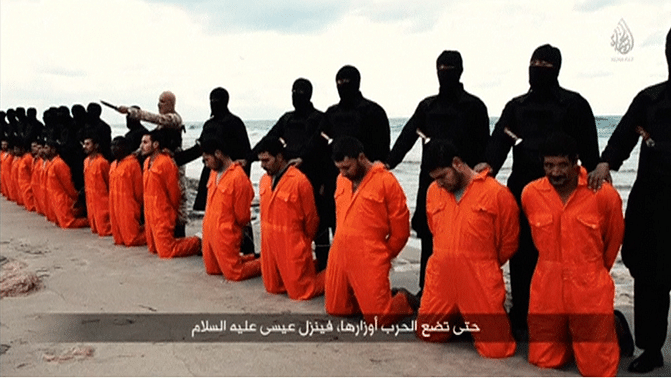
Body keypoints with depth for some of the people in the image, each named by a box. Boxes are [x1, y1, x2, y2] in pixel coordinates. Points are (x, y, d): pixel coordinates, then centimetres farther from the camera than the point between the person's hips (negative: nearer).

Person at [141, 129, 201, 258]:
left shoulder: (166, 163, -18)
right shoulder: (147, 162, 8)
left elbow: (174, 191, -13)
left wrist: (172, 213, -2)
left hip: (163, 215, -9)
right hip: (150, 214, 9)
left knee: (166, 252, -7)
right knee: (153, 248, 15)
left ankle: (197, 243, 9)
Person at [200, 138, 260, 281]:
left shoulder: (238, 177, -20)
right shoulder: (214, 173, 6)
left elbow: (242, 214, -14)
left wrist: (228, 227, 2)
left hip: (226, 235, -9)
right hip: (209, 231, 9)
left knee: (234, 274, -2)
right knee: (212, 269, 18)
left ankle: (262, 264, 20)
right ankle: (251, 258, 30)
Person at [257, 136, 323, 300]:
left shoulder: (299, 181, -19)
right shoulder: (264, 180, 2)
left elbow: (311, 218, -9)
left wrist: (304, 242, 4)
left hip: (293, 248, -7)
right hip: (269, 246, 7)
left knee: (300, 292, 1)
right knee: (272, 288, 17)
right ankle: (308, 267, 33)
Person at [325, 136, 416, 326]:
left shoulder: (386, 181, -8)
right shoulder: (342, 180, 9)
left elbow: (400, 231, -4)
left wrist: (382, 256, 5)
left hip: (369, 261, -6)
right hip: (339, 257, 7)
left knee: (378, 319, -7)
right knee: (335, 309, 14)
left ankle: (404, 300, 24)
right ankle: (382, 296, 31)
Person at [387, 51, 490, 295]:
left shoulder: (474, 106, 3)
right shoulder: (427, 106, 14)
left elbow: (482, 148, 0)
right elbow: (408, 136, 4)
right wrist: (389, 162, -9)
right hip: (430, 180, 4)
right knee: (428, 234, 6)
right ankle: (426, 289, 16)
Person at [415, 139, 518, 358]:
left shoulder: (497, 193, -9)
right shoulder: (433, 191, 5)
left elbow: (509, 244, 1)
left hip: (481, 284, -4)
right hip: (440, 281, 5)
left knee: (496, 349, -4)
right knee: (426, 334, 13)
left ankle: (478, 320, 27)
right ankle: (459, 318, 39)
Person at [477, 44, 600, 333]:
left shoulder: (574, 104, 4)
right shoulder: (516, 106, 14)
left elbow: (588, 150, 0)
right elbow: (500, 139, 0)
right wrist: (488, 163, -20)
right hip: (522, 189, 4)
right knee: (521, 255, 6)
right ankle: (520, 317, 17)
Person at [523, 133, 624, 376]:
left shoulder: (604, 194, -12)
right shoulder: (530, 194, -5)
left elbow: (613, 241, 6)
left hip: (591, 292, -2)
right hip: (546, 290, 3)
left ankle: (612, 327, 34)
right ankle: (568, 335, 39)